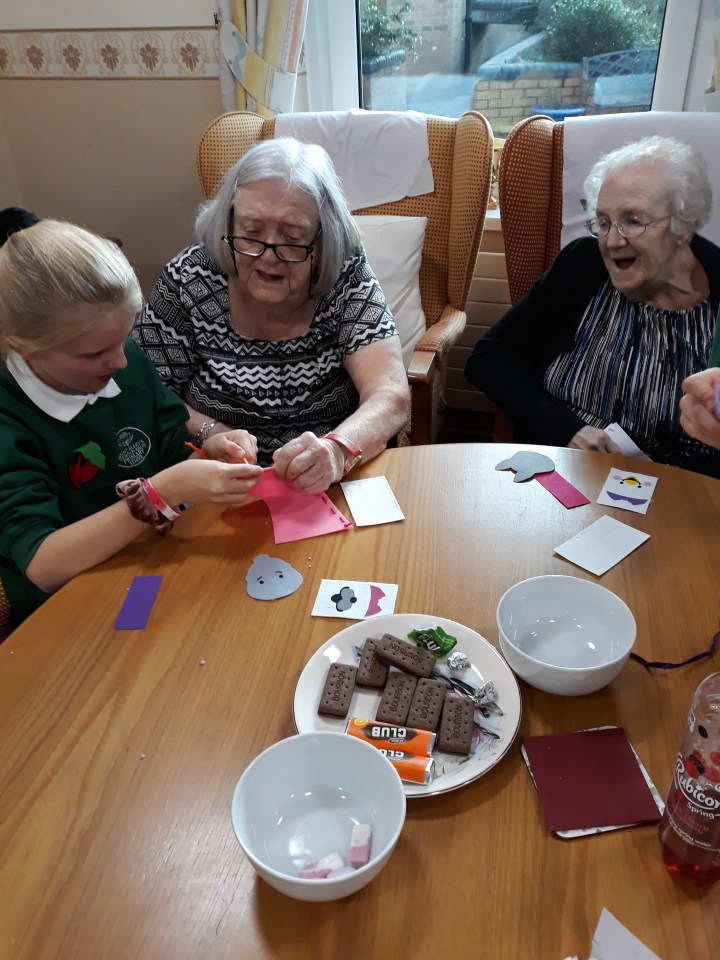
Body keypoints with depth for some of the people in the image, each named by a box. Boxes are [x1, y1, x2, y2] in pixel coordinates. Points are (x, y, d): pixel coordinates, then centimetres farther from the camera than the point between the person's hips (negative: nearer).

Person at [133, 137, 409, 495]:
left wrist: (337, 449, -37)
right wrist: (210, 434, -19)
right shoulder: (188, 280, -7)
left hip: (338, 488, 0)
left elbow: (391, 397, -17)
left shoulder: (347, 276, -8)